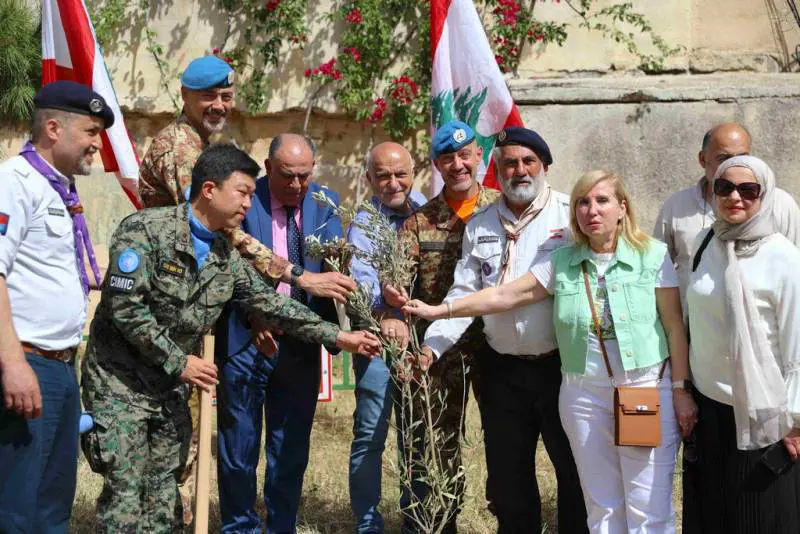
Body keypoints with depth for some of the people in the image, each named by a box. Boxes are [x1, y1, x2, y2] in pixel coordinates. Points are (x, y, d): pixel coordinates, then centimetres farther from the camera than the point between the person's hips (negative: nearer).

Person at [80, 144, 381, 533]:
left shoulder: (227, 258, 6)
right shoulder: (146, 230, -16)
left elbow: (270, 303, 7)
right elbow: (124, 305, -21)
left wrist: (338, 337, 2)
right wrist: (178, 362, -16)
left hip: (171, 387, 7)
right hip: (119, 380, -7)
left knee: (165, 496, 11)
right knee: (126, 493, -4)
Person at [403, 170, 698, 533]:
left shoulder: (653, 255, -3)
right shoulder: (561, 262, 4)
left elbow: (674, 327, -2)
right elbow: (504, 295, 2)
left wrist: (680, 391, -4)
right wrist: (439, 310, -2)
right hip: (584, 394, 3)